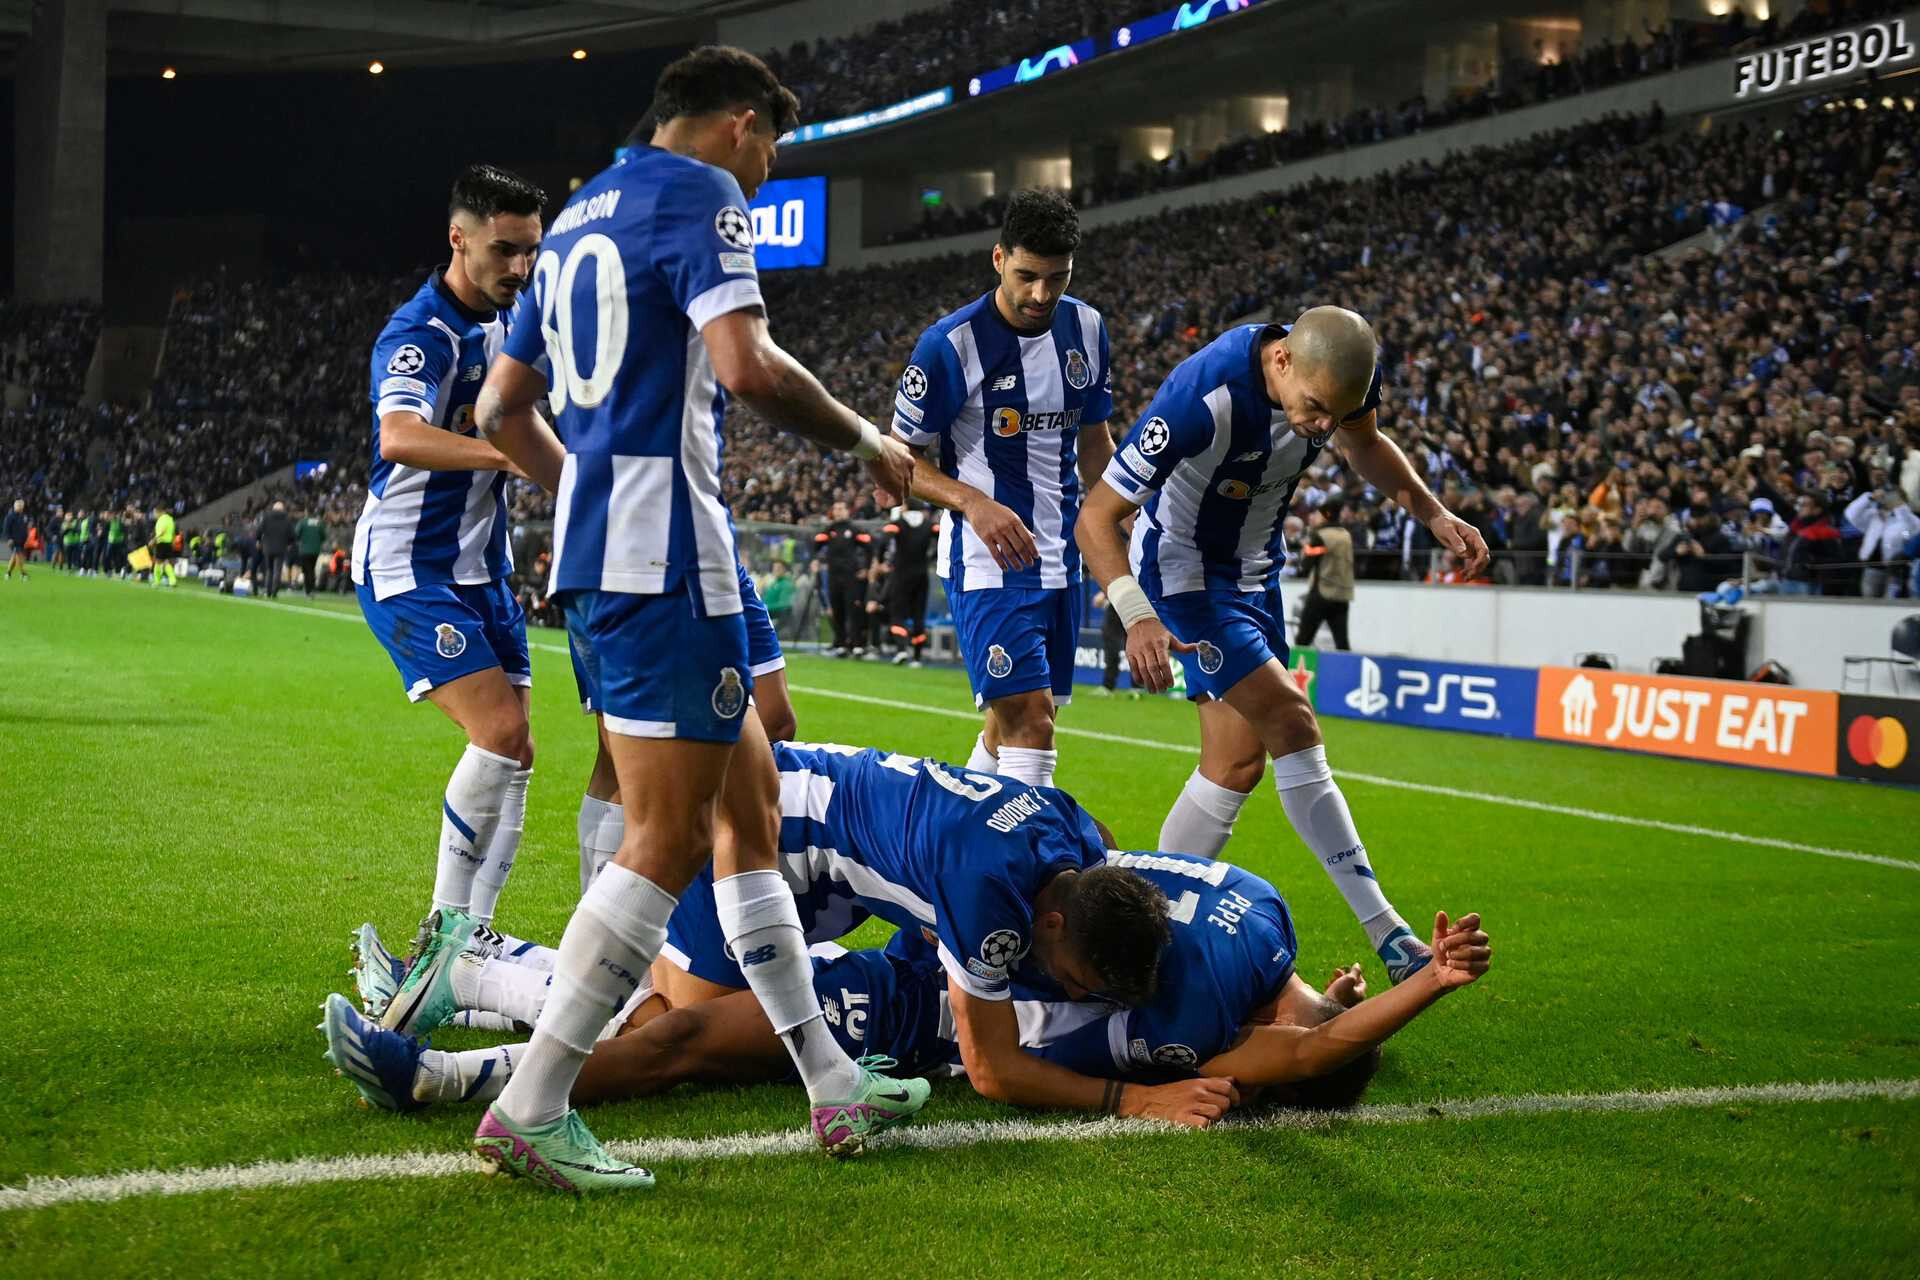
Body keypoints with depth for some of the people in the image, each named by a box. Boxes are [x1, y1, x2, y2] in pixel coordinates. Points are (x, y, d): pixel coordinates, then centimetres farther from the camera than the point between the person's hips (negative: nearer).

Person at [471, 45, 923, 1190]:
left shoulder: (581, 214, 22)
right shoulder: (698, 192, -6)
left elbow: (504, 409, 25)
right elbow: (746, 364, -22)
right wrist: (866, 439, -6)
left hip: (593, 548, 10)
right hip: (667, 550, -10)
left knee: (751, 797, 14)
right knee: (672, 837, -8)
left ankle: (832, 1083, 19)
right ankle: (531, 1111, -8)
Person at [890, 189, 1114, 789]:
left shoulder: (1087, 328, 4)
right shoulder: (949, 344, -14)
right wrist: (974, 502, -24)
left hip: (1062, 559, 6)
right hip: (988, 560, -6)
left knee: (1011, 723, 12)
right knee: (1030, 720, -17)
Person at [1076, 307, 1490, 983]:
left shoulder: (1341, 371, -15)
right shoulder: (1203, 400, -35)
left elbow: (1364, 443, 10)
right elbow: (1097, 517, -30)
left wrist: (1432, 511, -3)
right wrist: (1138, 617, -44)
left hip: (1254, 567, 7)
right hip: (1183, 567, -7)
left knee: (1237, 763, 7)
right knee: (1293, 728, -17)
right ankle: (1383, 928, -11)